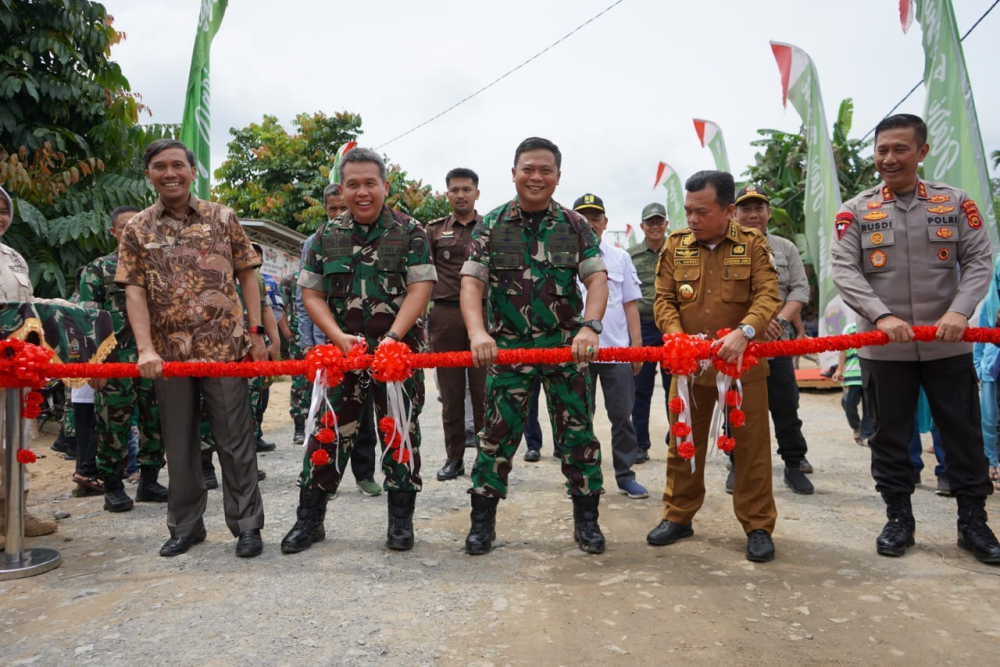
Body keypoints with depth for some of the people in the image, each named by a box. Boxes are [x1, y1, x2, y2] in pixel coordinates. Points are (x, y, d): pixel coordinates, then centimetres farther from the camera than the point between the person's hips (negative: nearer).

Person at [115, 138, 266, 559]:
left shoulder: (223, 218, 4)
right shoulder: (137, 230, 6)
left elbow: (247, 276, 6)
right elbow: (134, 291, 0)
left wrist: (256, 333, -2)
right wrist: (146, 349, -12)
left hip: (226, 348, -1)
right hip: (170, 354, 2)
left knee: (235, 441, 3)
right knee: (179, 444, 12)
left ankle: (247, 525, 14)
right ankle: (185, 526, 27)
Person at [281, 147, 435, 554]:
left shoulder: (409, 232, 0)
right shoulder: (326, 236, 7)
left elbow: (420, 289, -8)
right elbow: (312, 295, 5)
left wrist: (393, 337, -20)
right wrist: (340, 338, -11)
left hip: (399, 350, -2)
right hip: (343, 350, 2)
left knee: (400, 433, 5)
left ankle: (401, 520, 20)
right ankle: (309, 519, 19)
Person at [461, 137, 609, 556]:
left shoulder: (575, 225, 5)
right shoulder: (492, 225, 3)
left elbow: (597, 279, -3)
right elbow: (472, 282, -5)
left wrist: (590, 326, -21)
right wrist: (478, 333, -22)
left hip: (566, 345, 1)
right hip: (508, 345, 0)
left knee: (577, 431, 5)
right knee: (499, 432, 3)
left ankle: (586, 519, 20)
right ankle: (482, 520, 17)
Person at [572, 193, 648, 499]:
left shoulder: (620, 257, 9)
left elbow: (630, 304, 10)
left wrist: (637, 345, 4)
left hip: (617, 350, 2)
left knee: (622, 416, 8)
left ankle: (625, 476, 20)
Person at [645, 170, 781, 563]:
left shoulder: (752, 243, -1)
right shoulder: (675, 245, 4)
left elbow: (768, 296, -10)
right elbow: (663, 300, 3)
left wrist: (744, 331, -28)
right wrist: (678, 336, -15)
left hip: (742, 362, -2)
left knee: (751, 444, 4)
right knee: (683, 442, 10)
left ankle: (758, 526, 18)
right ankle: (678, 516, 25)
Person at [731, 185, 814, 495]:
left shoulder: (786, 248, 11)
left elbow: (800, 289, 6)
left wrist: (781, 319, -11)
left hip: (777, 343, 2)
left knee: (786, 408, 6)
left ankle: (794, 465, 20)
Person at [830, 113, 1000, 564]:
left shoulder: (955, 203, 5)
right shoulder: (856, 211, 1)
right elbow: (844, 271, -8)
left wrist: (960, 310, -17)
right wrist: (881, 316, -22)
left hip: (948, 345, 1)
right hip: (883, 349, -1)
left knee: (963, 435, 9)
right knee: (890, 436, 8)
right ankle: (898, 518, 23)